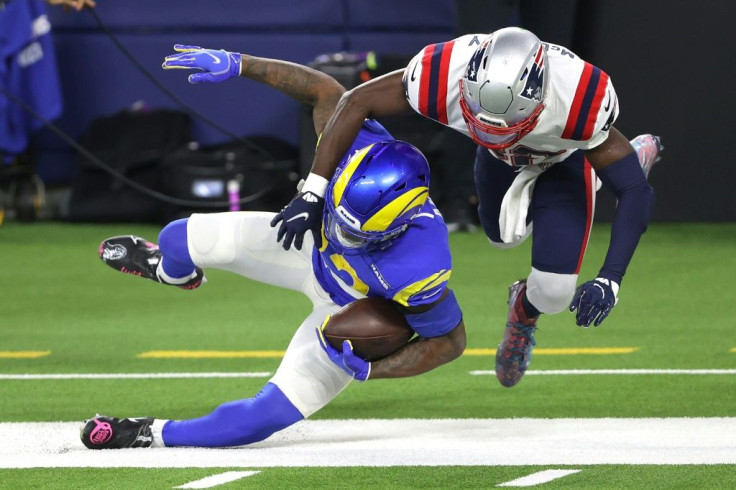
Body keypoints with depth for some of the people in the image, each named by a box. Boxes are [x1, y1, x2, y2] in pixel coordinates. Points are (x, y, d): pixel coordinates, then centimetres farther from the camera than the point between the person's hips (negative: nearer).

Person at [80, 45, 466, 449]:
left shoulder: (420, 270, -45)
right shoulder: (359, 147, -37)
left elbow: (449, 340, -27)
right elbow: (325, 92, -18)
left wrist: (370, 368, -32)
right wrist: (239, 65, -21)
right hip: (314, 250, 5)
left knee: (274, 411, -13)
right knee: (180, 239, 6)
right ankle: (170, 271, 47)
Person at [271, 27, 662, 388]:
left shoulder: (580, 103, -48)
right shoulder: (445, 75, -44)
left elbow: (636, 191, -37)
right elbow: (356, 103, -29)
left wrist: (609, 280, -46)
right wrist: (311, 194, -33)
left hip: (564, 159, -3)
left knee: (553, 292, -14)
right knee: (505, 235, 28)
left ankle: (524, 313, 26)